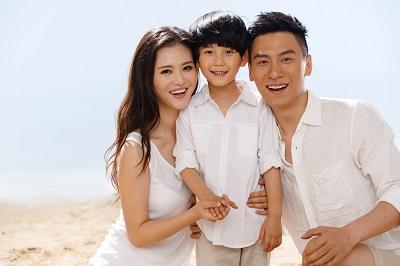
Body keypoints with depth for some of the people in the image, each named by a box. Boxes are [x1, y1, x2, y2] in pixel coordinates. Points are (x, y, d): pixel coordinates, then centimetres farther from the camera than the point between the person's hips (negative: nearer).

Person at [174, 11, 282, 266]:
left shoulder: (260, 108, -3)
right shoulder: (190, 110, -1)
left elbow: (270, 165, -4)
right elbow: (186, 163, -5)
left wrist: (275, 217, -7)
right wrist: (208, 197, -21)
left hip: (255, 222, 0)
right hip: (211, 224, 0)